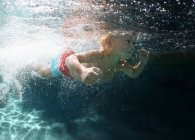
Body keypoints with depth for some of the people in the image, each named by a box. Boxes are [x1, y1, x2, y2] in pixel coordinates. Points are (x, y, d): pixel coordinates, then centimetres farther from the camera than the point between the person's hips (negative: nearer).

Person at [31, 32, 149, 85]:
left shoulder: (121, 64, -28)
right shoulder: (97, 55, -49)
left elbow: (134, 74, -8)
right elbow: (71, 58, -59)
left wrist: (143, 63, -30)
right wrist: (83, 71, -82)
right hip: (66, 61, -5)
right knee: (44, 73, 24)